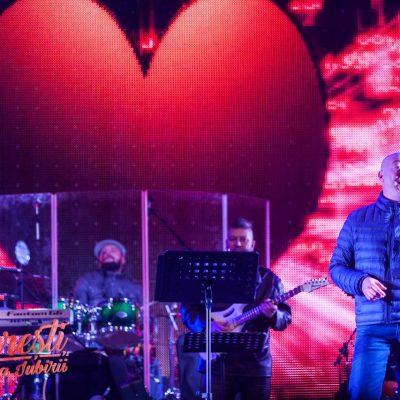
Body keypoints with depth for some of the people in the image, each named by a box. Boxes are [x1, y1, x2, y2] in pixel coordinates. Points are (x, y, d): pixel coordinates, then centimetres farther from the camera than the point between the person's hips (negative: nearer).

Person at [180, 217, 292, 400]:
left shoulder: (268, 279, 8)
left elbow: (285, 318, 4)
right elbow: (188, 310, 4)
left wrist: (273, 315, -19)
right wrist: (208, 324, -13)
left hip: (256, 363, 1)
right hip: (218, 361, -1)